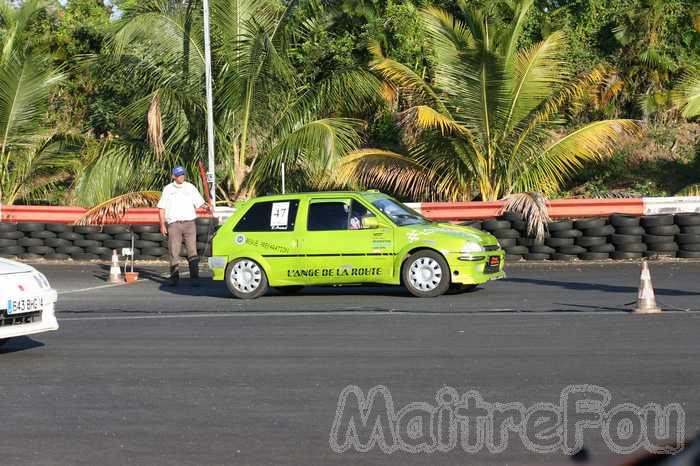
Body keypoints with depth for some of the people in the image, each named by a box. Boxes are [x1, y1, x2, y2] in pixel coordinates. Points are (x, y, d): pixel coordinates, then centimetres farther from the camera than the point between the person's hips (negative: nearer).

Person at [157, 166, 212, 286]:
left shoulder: (190, 187, 12)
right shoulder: (168, 189, 10)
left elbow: (199, 202, 9)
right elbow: (161, 208, 10)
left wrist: (207, 206, -14)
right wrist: (162, 224, 1)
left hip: (189, 223, 0)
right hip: (174, 224, 0)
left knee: (192, 251, -5)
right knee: (174, 252, -1)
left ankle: (195, 278, -6)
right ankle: (174, 278, 4)